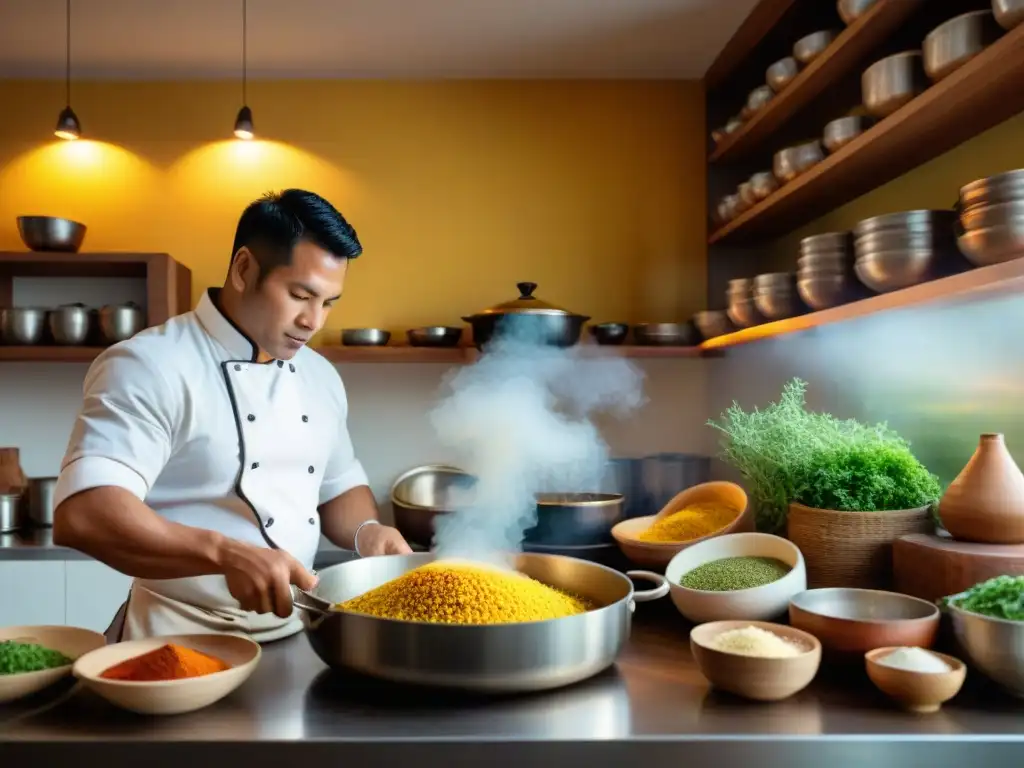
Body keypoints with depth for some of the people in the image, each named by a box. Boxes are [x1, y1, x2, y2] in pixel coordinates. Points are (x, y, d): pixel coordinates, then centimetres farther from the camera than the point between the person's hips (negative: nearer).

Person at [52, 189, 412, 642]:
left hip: (294, 633, 5)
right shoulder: (149, 367, -13)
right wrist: (226, 553, -35)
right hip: (183, 638, -5)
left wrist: (366, 532, -3)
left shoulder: (320, 376, 8)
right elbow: (82, 515, -24)